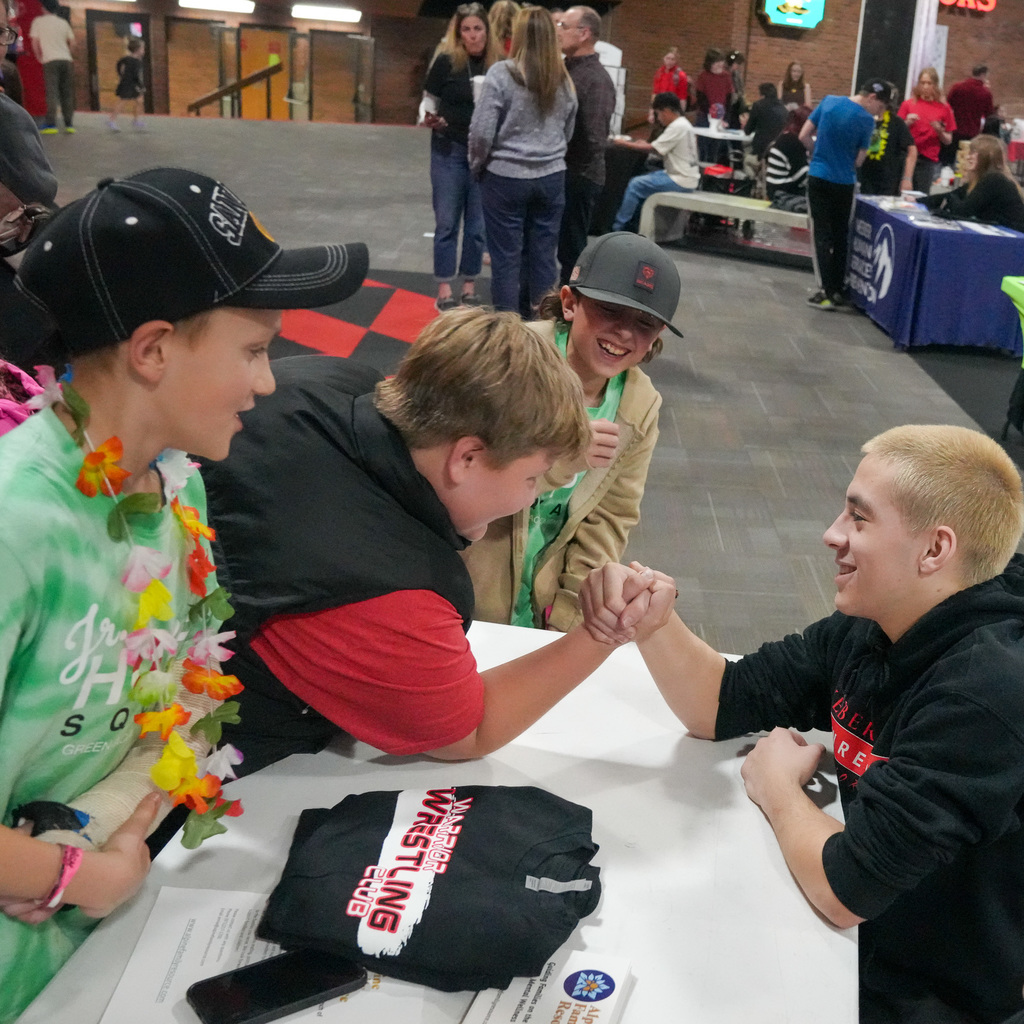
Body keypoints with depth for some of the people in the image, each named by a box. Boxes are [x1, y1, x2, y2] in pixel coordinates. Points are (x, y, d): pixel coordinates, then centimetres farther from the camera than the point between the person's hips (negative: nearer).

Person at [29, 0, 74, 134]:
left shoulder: (38, 21, 4)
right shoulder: (63, 22, 12)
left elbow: (35, 42, 2)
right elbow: (72, 42, 14)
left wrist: (39, 58, 15)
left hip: (50, 60, -3)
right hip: (67, 59, 3)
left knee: (52, 93, -6)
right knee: (67, 93, 6)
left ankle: (51, 124, -13)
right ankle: (69, 124, 4)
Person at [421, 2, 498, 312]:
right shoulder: (446, 61, -7)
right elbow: (428, 102, 0)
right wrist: (429, 119, -19)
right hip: (449, 151, -2)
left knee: (478, 225, 7)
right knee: (446, 222, 3)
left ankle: (470, 287, 19)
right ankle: (444, 290, 11)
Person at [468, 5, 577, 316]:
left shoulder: (502, 73, -11)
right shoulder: (564, 80, 5)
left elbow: (482, 130, -11)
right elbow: (568, 132, 14)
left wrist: (477, 166, 4)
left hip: (506, 177, -4)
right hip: (551, 177, 4)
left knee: (506, 258, 4)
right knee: (542, 256, 10)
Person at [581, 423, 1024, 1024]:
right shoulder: (867, 633, -6)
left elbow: (844, 889, -31)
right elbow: (719, 705, 1)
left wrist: (778, 786, -11)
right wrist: (653, 624, -19)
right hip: (864, 939, 6)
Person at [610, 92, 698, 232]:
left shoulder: (678, 127, -17)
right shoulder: (681, 124, 13)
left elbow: (653, 149, -16)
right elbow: (662, 149, 16)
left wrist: (627, 144, -5)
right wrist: (645, 145, 4)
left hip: (681, 181, -10)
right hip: (682, 175, 10)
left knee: (635, 185, -10)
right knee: (641, 180, 15)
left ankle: (617, 228, -2)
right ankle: (632, 223, 16)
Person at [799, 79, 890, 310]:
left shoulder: (828, 101, -2)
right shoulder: (866, 120, -10)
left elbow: (804, 136, 2)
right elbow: (858, 161, -6)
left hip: (818, 177, 1)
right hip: (844, 183, -1)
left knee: (822, 235, 2)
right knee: (841, 236, 13)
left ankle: (826, 292, -6)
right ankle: (837, 290, 17)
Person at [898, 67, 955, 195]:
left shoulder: (944, 108, 6)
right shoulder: (908, 104, 6)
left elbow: (948, 141, 9)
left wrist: (939, 131, -10)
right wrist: (907, 123, -10)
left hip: (928, 160, 0)